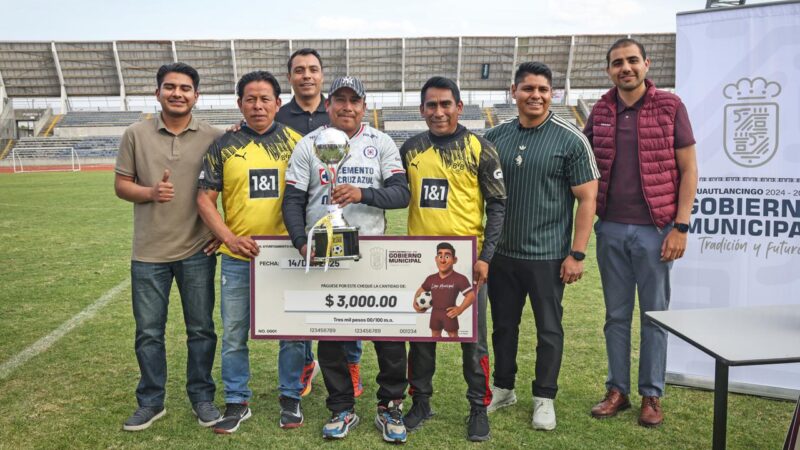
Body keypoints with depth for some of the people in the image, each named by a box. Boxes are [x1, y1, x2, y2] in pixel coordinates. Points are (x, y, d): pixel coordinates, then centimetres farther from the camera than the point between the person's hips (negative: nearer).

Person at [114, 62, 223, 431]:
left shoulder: (213, 137, -1)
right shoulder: (136, 134, 2)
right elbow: (121, 184, 5)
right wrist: (149, 192, -15)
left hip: (198, 251, -1)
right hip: (149, 252, 1)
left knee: (201, 329, 9)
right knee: (148, 331, 11)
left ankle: (202, 397, 26)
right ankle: (151, 401, 28)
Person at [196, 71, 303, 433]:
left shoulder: (295, 142, 3)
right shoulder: (223, 146, 2)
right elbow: (205, 199, 1)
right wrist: (230, 238, -12)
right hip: (238, 257, 1)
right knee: (234, 335, 10)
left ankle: (291, 399, 28)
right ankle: (237, 403, 28)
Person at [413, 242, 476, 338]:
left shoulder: (460, 279, -13)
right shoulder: (431, 279, 2)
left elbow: (471, 295, -13)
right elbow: (420, 291, 16)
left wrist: (460, 309, -19)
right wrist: (415, 303, -1)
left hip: (449, 313, -5)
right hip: (435, 312, 5)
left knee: (453, 335, 5)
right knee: (435, 334, 18)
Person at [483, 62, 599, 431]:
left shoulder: (570, 139, -7)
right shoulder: (495, 137, 4)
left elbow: (587, 198, -7)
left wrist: (576, 254, -11)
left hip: (547, 255, -4)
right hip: (501, 252, 4)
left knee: (548, 328, 8)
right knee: (503, 324, 16)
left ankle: (544, 398, 25)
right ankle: (503, 388, 33)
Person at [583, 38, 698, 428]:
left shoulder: (670, 106, -1)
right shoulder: (600, 111, 7)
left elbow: (688, 169, -2)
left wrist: (681, 226, -8)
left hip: (654, 229, -3)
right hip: (610, 229, 3)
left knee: (654, 315, 7)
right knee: (616, 314, 11)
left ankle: (651, 395, 20)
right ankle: (617, 389, 23)